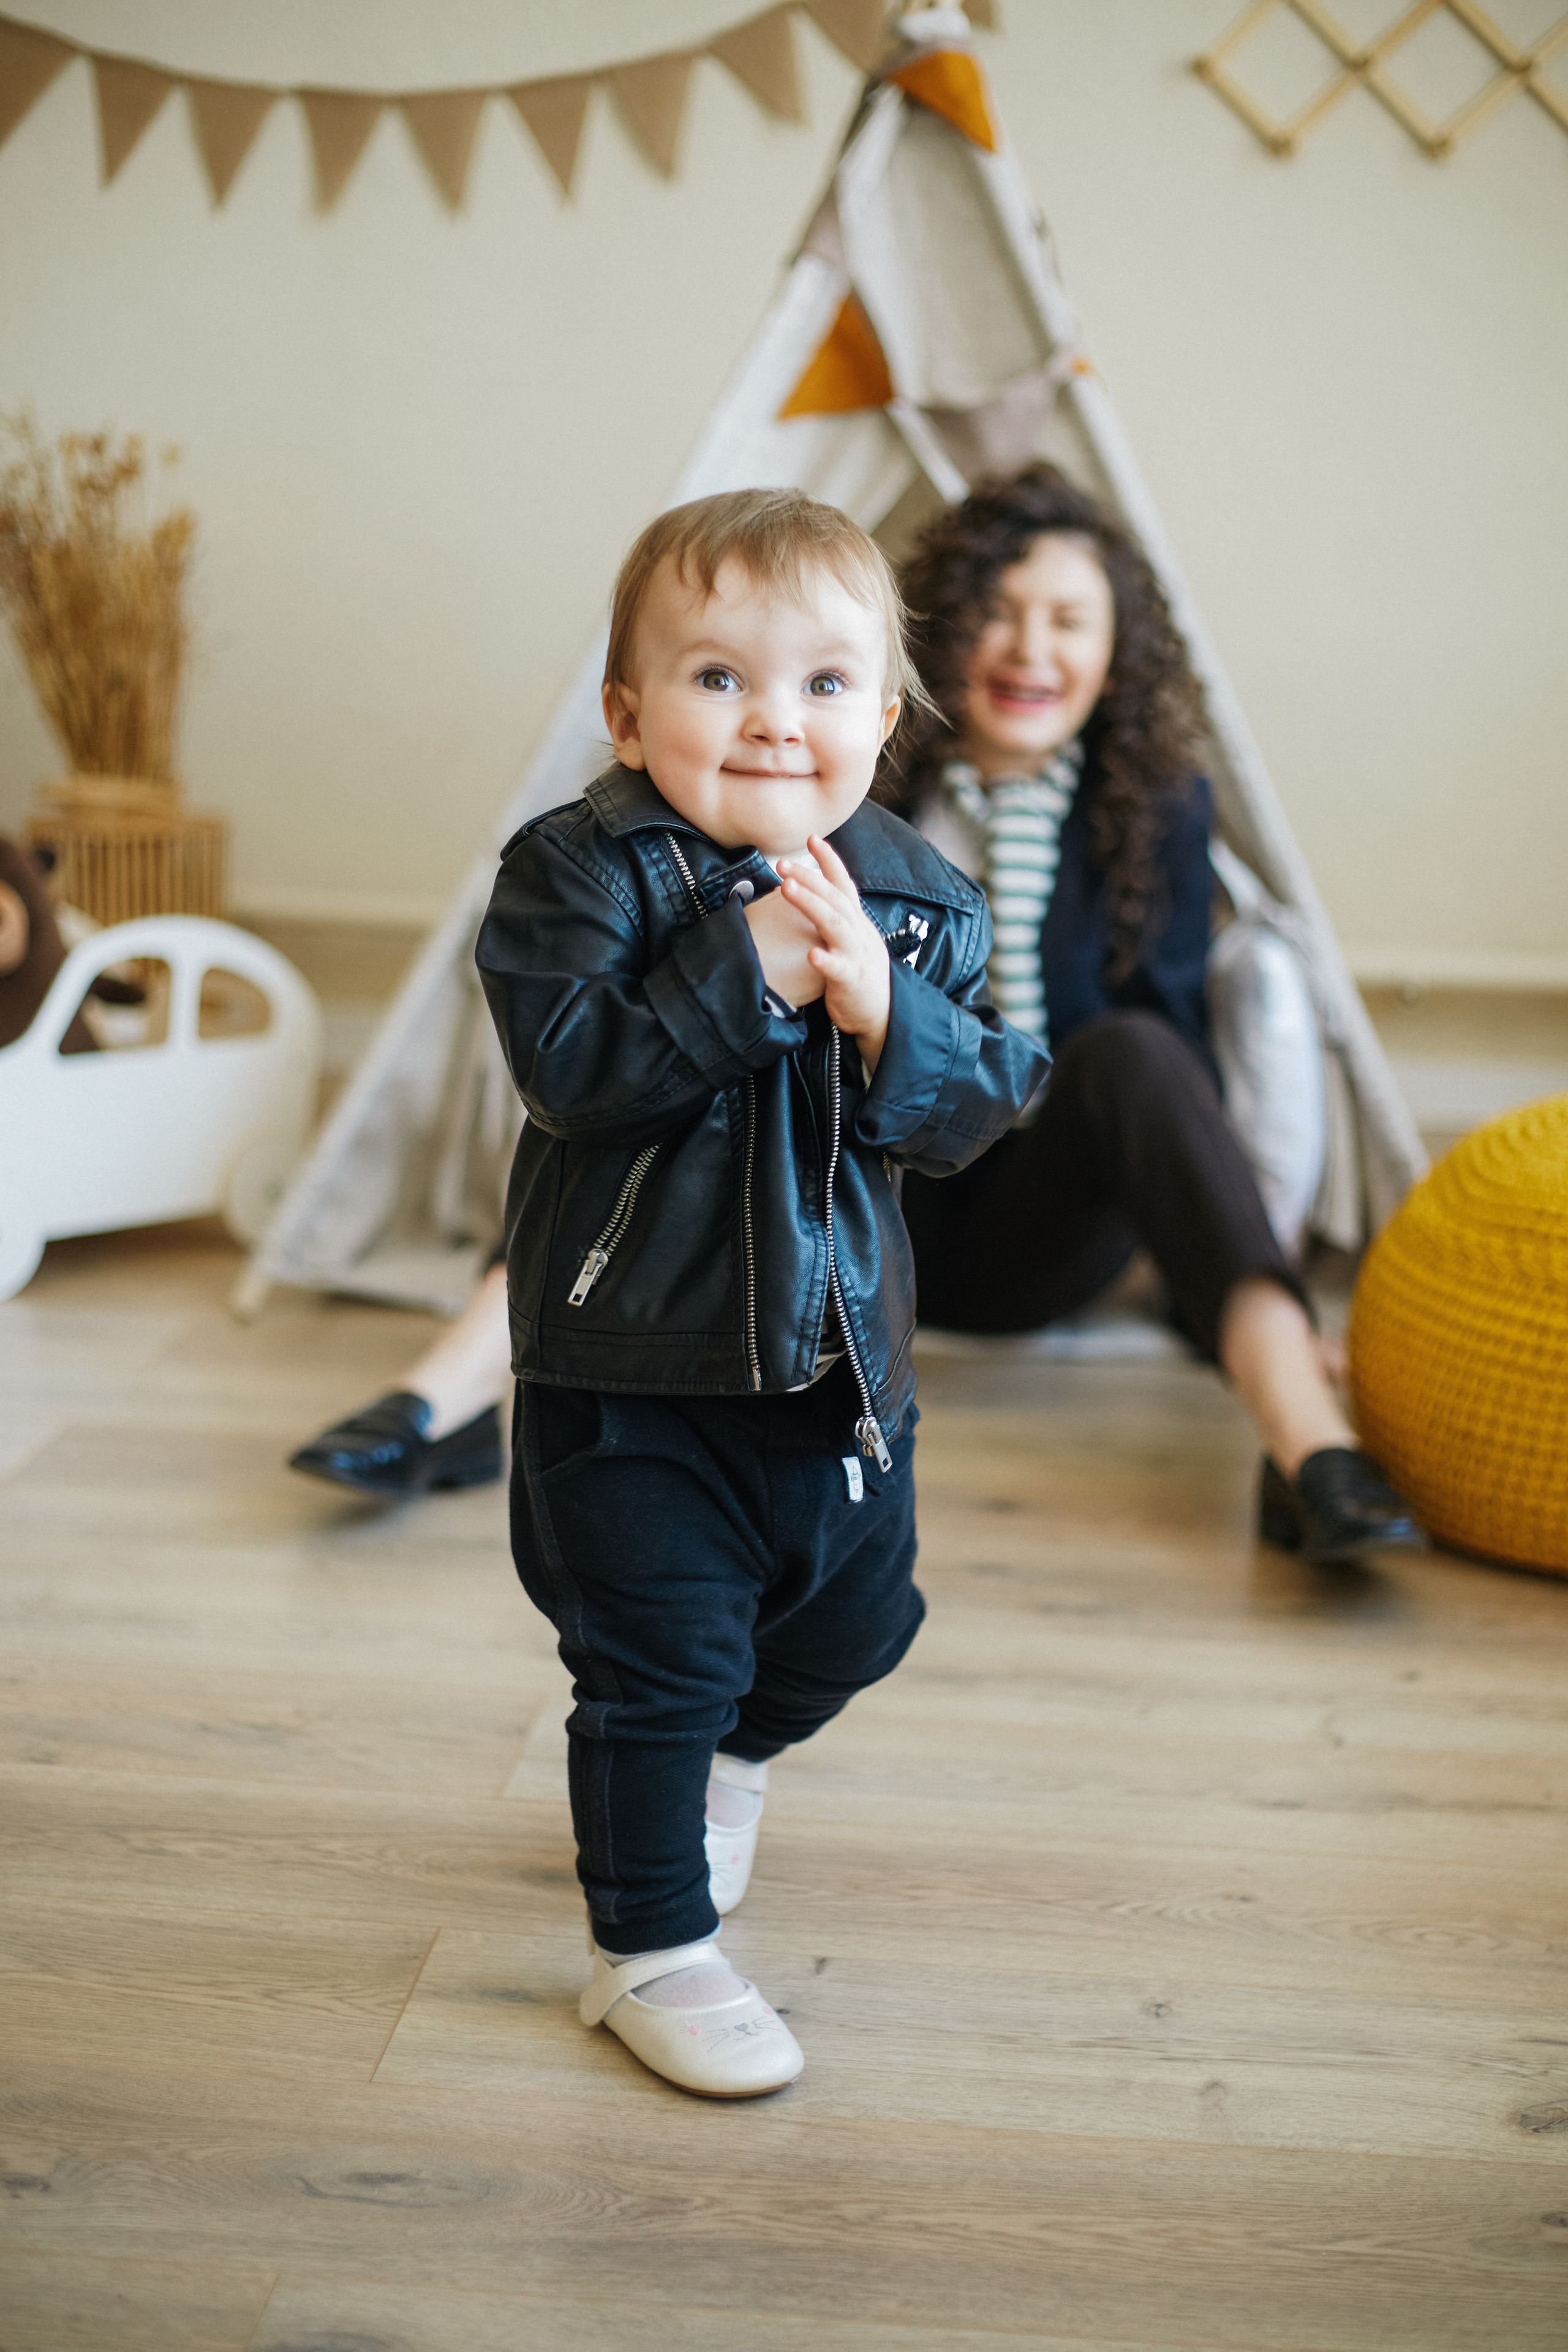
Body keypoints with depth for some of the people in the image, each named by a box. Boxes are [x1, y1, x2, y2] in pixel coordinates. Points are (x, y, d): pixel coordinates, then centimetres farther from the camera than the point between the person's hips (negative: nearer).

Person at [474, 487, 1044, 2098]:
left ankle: (724, 1753, 55)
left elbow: (975, 1110, -6)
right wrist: (742, 969, -30)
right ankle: (649, 1951, 20)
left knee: (857, 1619, 23)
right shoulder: (581, 872, -14)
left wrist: (880, 1011, -25)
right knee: (659, 1658, 1)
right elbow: (570, 1064, -26)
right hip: (631, 1370, -5)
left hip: (839, 1359, 6)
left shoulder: (920, 900, -1)